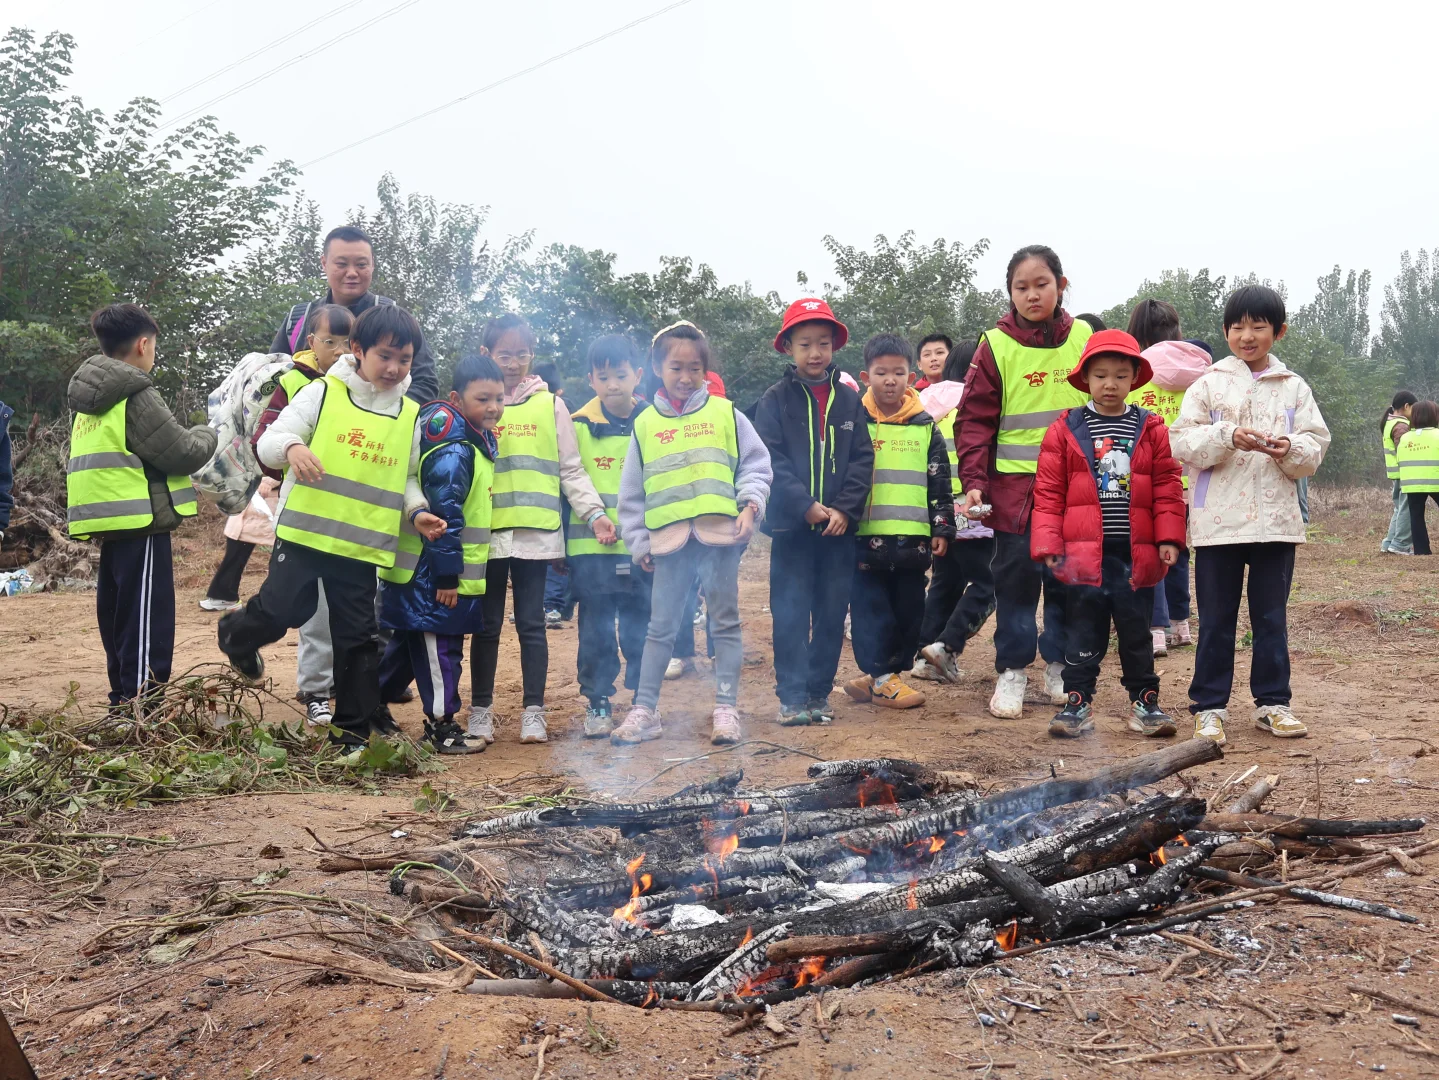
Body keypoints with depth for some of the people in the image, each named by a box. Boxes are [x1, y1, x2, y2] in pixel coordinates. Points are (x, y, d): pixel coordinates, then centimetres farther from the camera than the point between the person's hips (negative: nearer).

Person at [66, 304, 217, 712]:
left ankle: (123, 705, 24)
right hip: (139, 525, -9)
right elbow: (182, 453, -14)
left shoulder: (91, 400, 15)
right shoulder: (136, 396, -14)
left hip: (113, 524, 9)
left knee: (119, 619, 16)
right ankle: (142, 711, -6)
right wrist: (206, 435, 6)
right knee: (147, 624, -6)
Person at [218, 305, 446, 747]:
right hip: (304, 532, -3)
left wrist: (417, 511, -2)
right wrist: (291, 447, -27)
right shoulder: (322, 393, -3)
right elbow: (269, 441, -5)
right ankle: (236, 634, 34)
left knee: (358, 636, 7)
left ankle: (354, 725, 19)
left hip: (363, 544, 3)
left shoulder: (410, 415, 9)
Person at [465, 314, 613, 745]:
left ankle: (534, 710, 13)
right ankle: (481, 710, 18)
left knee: (531, 622, 5)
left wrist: (593, 512, -5)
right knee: (487, 624, 8)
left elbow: (570, 469, 7)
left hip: (536, 531, 0)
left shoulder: (550, 405, 7)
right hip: (487, 531, 0)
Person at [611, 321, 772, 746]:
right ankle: (644, 710, 15)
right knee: (661, 627, 7)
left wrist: (750, 505, -11)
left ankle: (726, 708, 14)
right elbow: (632, 493, 11)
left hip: (720, 534, -1)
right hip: (668, 538, 1)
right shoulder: (645, 424, 9)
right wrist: (639, 543, 7)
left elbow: (756, 465, 5)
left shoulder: (726, 413, 5)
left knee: (725, 621, 7)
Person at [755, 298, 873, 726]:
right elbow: (771, 461, -7)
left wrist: (845, 509, -10)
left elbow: (862, 460, 3)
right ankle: (792, 697, 6)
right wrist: (806, 506, -16)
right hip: (791, 525, -2)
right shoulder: (775, 400, 1)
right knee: (791, 615, -1)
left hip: (839, 525, 3)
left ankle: (819, 693, 17)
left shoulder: (849, 400, 8)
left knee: (832, 613, 7)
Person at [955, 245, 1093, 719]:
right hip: (1015, 485, -2)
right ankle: (1012, 672, 14)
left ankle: (1059, 666, 24)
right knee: (1016, 578, 3)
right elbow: (975, 419, -4)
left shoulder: (1085, 338, 5)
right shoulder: (995, 346, -2)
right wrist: (974, 480, -13)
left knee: (1068, 578, 9)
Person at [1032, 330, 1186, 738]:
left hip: (1136, 553, 1)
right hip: (1084, 553, -1)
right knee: (1084, 634, 6)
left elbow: (1168, 487, 6)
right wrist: (1048, 543, -7)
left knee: (1136, 632, 11)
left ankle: (1144, 701, 22)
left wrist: (1168, 538, -3)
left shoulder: (1152, 429, 5)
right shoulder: (1065, 430, 1)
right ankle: (1077, 702, 15)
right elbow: (1048, 493, 0)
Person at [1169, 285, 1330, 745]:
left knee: (1272, 617, 10)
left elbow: (1316, 446, 5)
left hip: (1276, 518, 2)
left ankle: (1272, 702, 22)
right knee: (1216, 619, 5)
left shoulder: (1294, 388, 9)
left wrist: (1291, 449, -16)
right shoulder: (1209, 384, 3)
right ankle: (1209, 706, 13)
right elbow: (1182, 440, -6)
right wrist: (1228, 436, -21)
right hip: (1218, 519, -2)